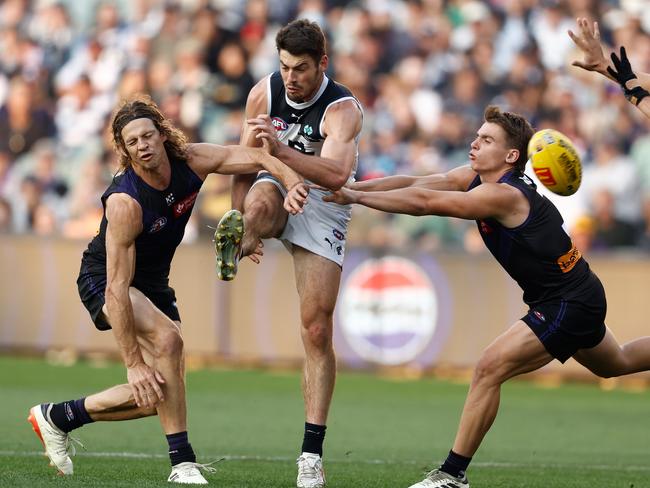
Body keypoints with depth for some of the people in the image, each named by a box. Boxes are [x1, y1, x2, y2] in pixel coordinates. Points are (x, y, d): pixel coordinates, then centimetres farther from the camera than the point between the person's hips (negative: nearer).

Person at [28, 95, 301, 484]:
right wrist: (133, 363, -34)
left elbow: (256, 157, -13)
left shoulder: (191, 161, -18)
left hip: (154, 283, 7)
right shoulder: (125, 202, -33)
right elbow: (117, 289, -33)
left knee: (158, 394, 0)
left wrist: (291, 180, -36)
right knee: (167, 339, -32)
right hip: (103, 280, -7)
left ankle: (57, 417, 18)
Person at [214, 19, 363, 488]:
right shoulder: (265, 92, -10)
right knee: (260, 199, -40)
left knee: (317, 330, -9)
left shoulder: (343, 109, -24)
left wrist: (281, 149, -55)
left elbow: (336, 174, -42)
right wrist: (243, 224, -6)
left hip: (322, 207, -3)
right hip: (277, 188, 3)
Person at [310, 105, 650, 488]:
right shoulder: (476, 177, -2)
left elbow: (424, 203, -33)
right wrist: (352, 187, -20)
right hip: (581, 297, 11)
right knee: (615, 363, 31)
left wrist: (355, 197, -31)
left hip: (568, 305, -11)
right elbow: (415, 183, -9)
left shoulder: (504, 195, -28)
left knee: (489, 369, -17)